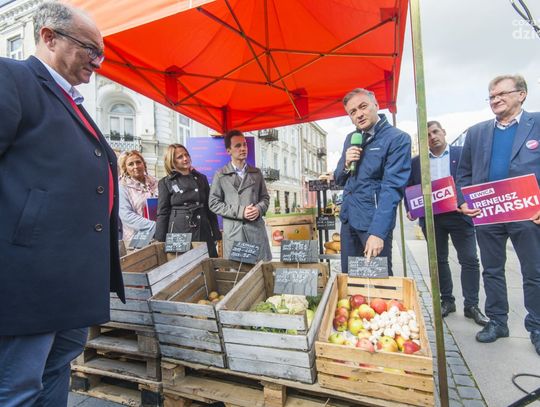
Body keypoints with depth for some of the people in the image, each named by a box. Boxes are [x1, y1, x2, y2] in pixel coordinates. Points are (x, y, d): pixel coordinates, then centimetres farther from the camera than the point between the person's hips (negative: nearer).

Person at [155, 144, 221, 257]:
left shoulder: (201, 178, 11)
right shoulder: (165, 183, 4)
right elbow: (162, 213, 2)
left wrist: (216, 235, 7)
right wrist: (161, 242, -4)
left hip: (203, 233, 2)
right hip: (178, 233, -2)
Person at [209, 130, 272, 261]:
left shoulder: (256, 172, 13)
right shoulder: (220, 175, 3)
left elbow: (265, 197, 15)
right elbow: (214, 203, -2)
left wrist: (259, 209, -8)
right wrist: (240, 212, -12)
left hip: (256, 228, 3)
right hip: (233, 231, -2)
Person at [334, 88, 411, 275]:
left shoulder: (398, 138, -9)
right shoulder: (351, 139, 11)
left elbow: (392, 187, -19)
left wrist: (377, 232, -27)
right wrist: (346, 164, -6)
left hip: (374, 220, -6)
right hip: (348, 218, 6)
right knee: (348, 277, 15)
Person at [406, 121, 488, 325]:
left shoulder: (463, 154, 3)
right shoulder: (416, 162, 9)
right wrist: (410, 209, -2)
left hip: (459, 214, -2)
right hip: (430, 217, 2)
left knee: (469, 260, 0)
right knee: (439, 261, 10)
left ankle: (471, 305, 14)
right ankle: (446, 301, 24)